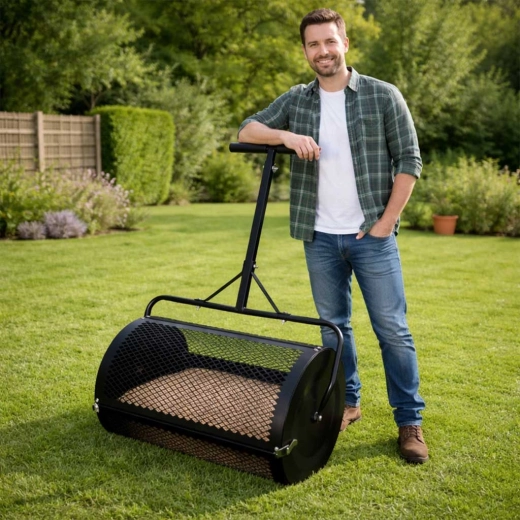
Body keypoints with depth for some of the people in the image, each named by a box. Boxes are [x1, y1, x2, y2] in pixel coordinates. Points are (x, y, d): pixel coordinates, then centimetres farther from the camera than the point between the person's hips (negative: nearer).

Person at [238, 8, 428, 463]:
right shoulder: (296, 100, 8)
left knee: (392, 329, -1)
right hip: (320, 238, 3)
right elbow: (247, 130, 5)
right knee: (333, 325, 12)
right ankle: (347, 402, 28)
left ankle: (410, 421, 10)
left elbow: (409, 162, -2)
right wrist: (287, 135, -14)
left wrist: (385, 223, -9)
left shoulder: (383, 96, -1)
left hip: (372, 236, -3)